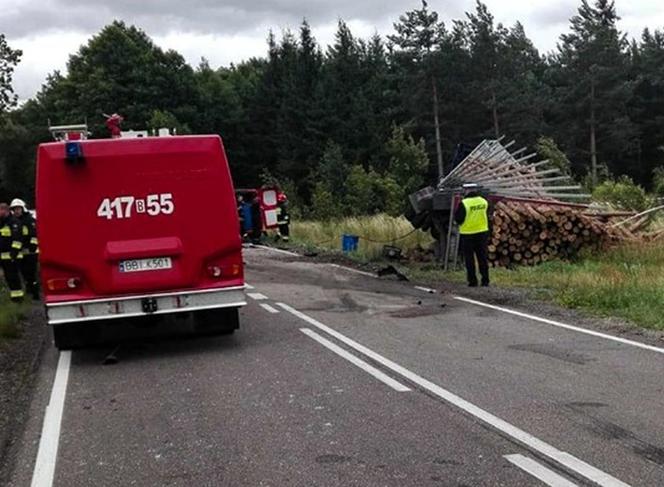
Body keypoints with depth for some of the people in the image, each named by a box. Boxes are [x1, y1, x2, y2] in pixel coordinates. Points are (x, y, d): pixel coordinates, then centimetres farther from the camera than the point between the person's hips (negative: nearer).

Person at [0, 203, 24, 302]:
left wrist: (14, 251, -22)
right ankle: (14, 293, 20)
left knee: (12, 275, -7)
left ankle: (17, 294, -1)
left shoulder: (13, 222, -11)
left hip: (11, 255, -9)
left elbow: (17, 238, -18)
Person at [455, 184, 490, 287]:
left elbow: (458, 219, -12)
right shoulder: (484, 202, 1)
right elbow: (486, 216, 12)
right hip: (482, 232, 4)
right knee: (482, 257, 11)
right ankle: (485, 280, 12)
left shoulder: (464, 203, -16)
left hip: (468, 235, -4)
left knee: (469, 259, 4)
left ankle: (472, 281, 4)